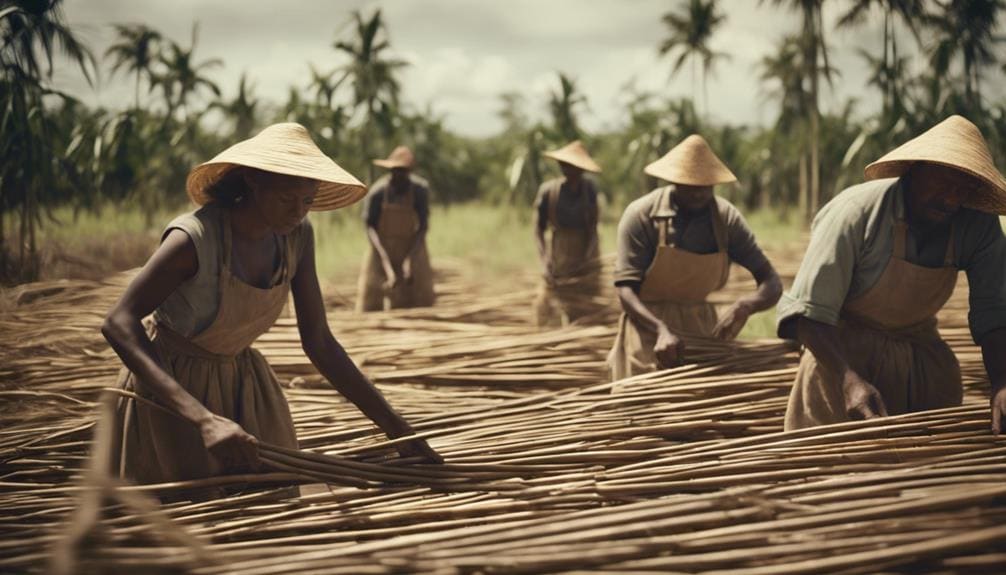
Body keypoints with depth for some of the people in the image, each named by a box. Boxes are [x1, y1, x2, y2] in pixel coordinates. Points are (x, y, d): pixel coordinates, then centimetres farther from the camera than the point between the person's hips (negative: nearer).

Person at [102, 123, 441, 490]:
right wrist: (203, 418, -48)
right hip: (168, 390, -5)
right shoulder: (194, 238, -29)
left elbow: (318, 342, -5)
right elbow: (118, 324, -36)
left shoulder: (297, 235, -10)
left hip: (242, 387, 5)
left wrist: (396, 428, -11)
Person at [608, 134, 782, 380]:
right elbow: (625, 289, -18)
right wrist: (662, 330, -36)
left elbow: (772, 283, -7)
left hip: (702, 327, 3)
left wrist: (744, 306, -30)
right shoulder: (641, 215, -13)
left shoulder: (727, 218, -4)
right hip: (649, 325, -3)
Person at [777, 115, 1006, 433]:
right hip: (843, 357, -4)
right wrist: (849, 378, -36)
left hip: (926, 364, 4)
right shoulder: (857, 212, -24)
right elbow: (808, 312, -24)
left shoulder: (979, 226, -12)